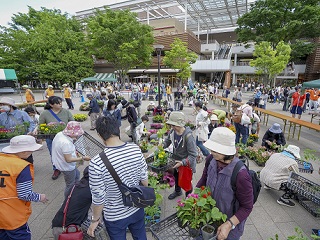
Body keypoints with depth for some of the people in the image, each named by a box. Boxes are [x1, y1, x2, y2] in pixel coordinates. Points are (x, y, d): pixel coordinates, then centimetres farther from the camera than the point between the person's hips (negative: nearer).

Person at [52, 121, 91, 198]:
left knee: (77, 175, 30)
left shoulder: (60, 134, -9)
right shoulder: (66, 143, -36)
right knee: (70, 185, 15)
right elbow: (68, 160, -31)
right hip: (67, 167, -9)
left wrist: (73, 151, 7)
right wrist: (82, 158, -25)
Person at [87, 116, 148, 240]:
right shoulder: (136, 149, -19)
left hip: (115, 216, -3)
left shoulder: (96, 163, -31)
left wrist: (95, 220, -1)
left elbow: (98, 198, -21)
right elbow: (144, 178, -6)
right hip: (137, 208, 3)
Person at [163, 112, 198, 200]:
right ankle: (177, 191, 60)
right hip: (176, 160, 7)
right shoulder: (172, 132, -16)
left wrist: (182, 163, -34)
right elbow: (167, 141, 4)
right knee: (176, 177, 30)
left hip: (187, 164, -6)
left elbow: (193, 155, -30)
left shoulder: (188, 136, -34)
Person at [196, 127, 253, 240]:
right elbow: (204, 179, 1)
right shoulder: (211, 159, -18)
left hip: (231, 223, -5)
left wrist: (229, 225, -25)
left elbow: (247, 207, -19)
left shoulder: (240, 174, -33)